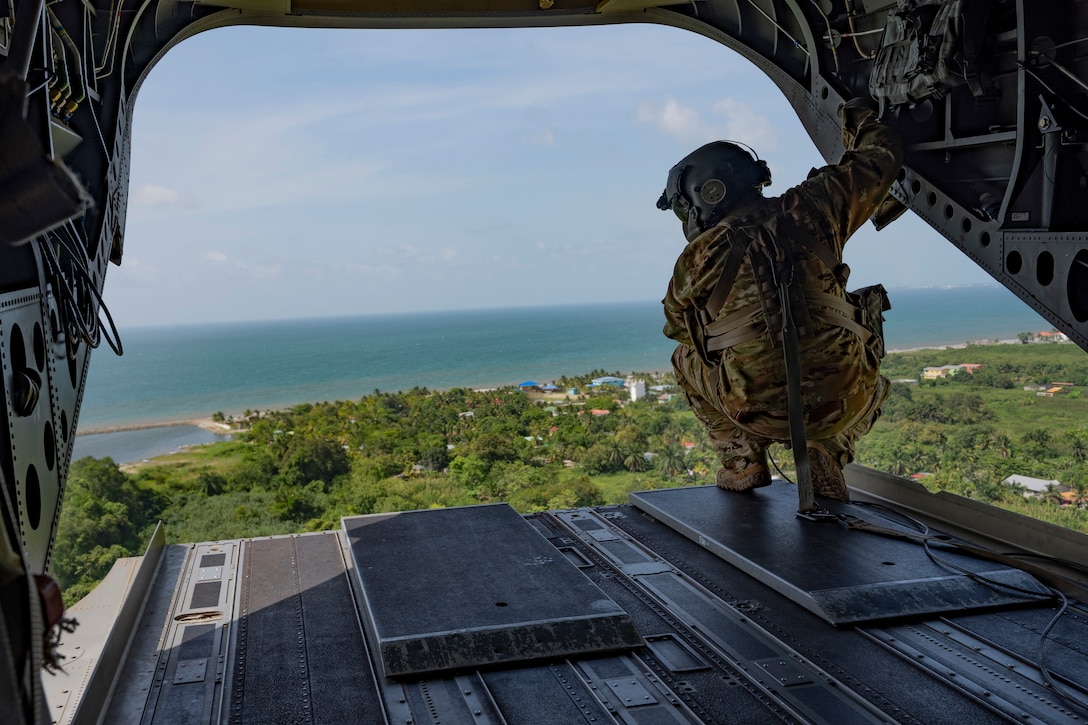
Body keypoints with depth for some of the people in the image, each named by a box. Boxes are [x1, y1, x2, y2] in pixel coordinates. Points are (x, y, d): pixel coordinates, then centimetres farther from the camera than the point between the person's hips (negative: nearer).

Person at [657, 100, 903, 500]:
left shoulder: (696, 259, 1)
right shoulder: (808, 209, 5)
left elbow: (678, 326, 20)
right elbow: (883, 155, 19)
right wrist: (860, 117, 40)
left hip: (760, 416, -1)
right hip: (842, 406, 2)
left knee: (687, 358, 27)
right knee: (870, 383, 39)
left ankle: (741, 461, 19)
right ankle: (828, 451, 10)